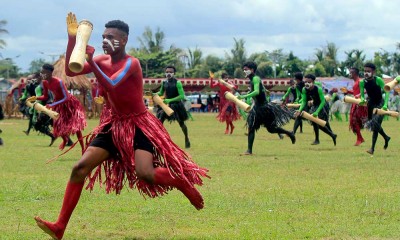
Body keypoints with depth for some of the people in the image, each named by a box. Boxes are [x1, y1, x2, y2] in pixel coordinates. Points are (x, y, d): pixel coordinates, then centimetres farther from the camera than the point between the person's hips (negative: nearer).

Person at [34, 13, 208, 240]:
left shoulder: (131, 63, -17)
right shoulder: (102, 60, 3)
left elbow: (111, 85, -32)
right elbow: (70, 72, -7)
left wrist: (91, 61, -34)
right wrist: (72, 38, -15)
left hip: (138, 123, -6)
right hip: (114, 124, 6)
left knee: (145, 174, -26)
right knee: (80, 168, -5)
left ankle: (184, 183, 7)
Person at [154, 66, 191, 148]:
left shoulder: (177, 83, -19)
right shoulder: (164, 83, -3)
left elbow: (182, 96, -23)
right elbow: (161, 93, 13)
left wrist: (170, 100, -30)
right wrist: (154, 94, -9)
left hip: (177, 104, -4)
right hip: (167, 104, 4)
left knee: (181, 123, 9)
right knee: (160, 121, -10)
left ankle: (187, 139, 29)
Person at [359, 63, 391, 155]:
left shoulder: (378, 80, -20)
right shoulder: (362, 82, -8)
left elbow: (386, 92, -21)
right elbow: (362, 95, -3)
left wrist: (385, 105, -32)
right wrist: (362, 100, -27)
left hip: (380, 103, -5)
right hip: (371, 103, 5)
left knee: (376, 124, -17)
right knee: (373, 124, 14)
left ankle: (372, 148, -17)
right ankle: (386, 138, 43)